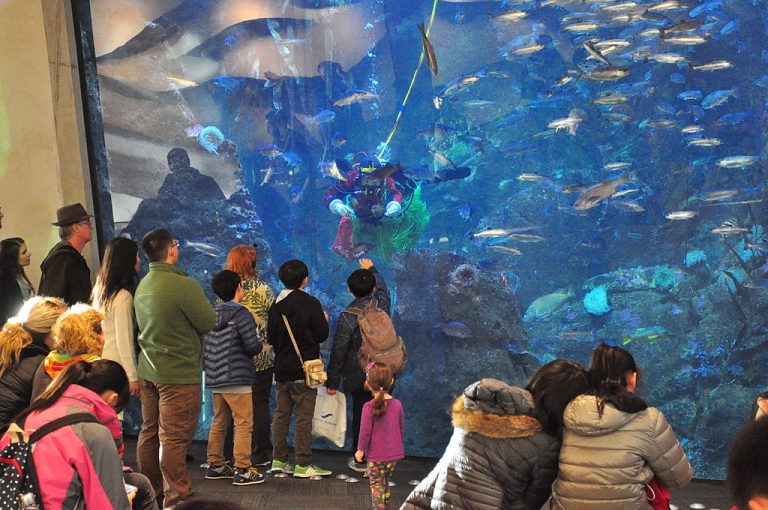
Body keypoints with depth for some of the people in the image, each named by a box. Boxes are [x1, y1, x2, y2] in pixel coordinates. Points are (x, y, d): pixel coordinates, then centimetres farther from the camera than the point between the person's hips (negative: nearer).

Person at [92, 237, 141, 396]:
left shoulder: (100, 288, 8)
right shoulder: (123, 296, -17)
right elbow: (124, 341, -16)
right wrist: (132, 376, -11)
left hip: (100, 359, 8)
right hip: (115, 366, -8)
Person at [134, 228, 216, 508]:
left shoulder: (143, 286, 7)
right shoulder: (184, 285, -18)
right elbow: (209, 322, -12)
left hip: (148, 370, 8)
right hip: (179, 373, -8)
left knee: (150, 432, 16)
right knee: (174, 438, -3)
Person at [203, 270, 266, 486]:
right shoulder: (241, 313, -12)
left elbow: (203, 347, 13)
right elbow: (254, 346, -15)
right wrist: (259, 334, 3)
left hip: (215, 379, 8)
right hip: (237, 379, -8)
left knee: (219, 423, 17)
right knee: (244, 424, -3)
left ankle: (215, 464, 24)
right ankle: (243, 470, -3)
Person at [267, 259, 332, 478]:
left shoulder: (275, 306, 5)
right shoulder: (310, 303, -12)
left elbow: (271, 339, 8)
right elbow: (321, 335, -9)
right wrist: (324, 321, 9)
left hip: (281, 368, 6)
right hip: (304, 368, -6)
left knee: (281, 414, 12)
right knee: (304, 417, -2)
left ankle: (279, 460, 17)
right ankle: (303, 464, 0)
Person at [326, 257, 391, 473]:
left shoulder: (348, 316, -14)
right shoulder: (382, 304, -2)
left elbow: (338, 351, -12)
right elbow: (383, 288, 25)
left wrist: (332, 381, -4)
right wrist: (371, 269, 42)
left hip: (359, 377, -4)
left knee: (360, 417, 8)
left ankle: (360, 460, 18)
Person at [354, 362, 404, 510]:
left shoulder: (369, 407, -19)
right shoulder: (397, 404, -3)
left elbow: (365, 431, -16)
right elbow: (401, 427, 8)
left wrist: (360, 449, -3)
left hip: (376, 454, -5)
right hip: (394, 453, 5)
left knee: (376, 484, 6)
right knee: (385, 482, 21)